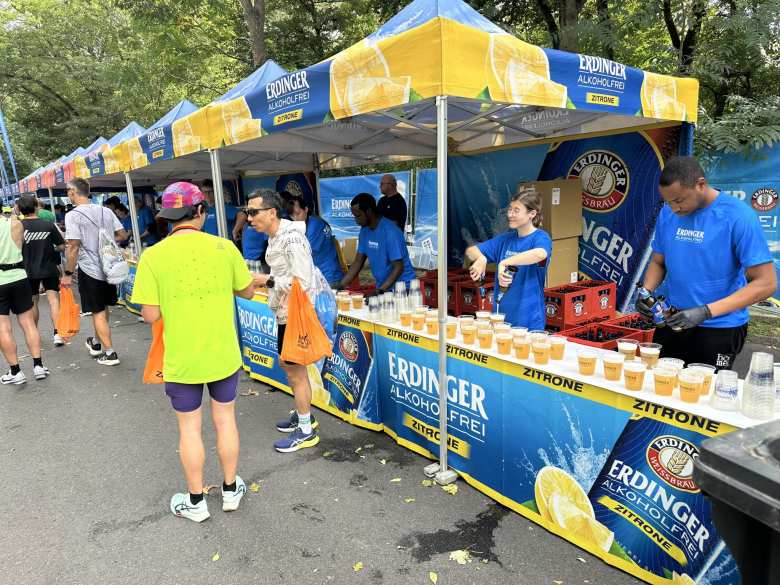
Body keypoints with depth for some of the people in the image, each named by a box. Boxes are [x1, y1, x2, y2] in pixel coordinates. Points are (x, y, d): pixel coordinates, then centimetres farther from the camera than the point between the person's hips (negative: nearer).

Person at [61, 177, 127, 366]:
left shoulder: (73, 215, -13)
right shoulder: (106, 211, 3)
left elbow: (74, 247, -16)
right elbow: (122, 235, 7)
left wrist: (68, 274, -8)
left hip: (90, 270, -6)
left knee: (98, 313, 3)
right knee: (103, 309, 20)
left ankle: (109, 353, 7)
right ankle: (96, 343, 38)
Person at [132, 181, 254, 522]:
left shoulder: (153, 256, -12)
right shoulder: (224, 247, -8)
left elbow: (150, 315, -11)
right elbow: (247, 292, 2)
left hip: (181, 360, -1)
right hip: (223, 355, 1)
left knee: (189, 427, 14)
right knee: (225, 420, 18)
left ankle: (196, 501, 30)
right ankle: (231, 490, 33)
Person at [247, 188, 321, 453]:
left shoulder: (292, 239, -22)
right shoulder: (275, 237, 8)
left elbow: (302, 281, -26)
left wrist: (268, 281, -20)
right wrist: (267, 280, 2)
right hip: (283, 312, 10)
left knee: (295, 371, 2)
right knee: (286, 364, 21)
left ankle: (306, 431, 18)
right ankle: (303, 414, 39)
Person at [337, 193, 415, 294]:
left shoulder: (390, 232, -18)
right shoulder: (364, 231, 3)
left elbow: (398, 268, -17)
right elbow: (358, 262, 8)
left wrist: (379, 291, -23)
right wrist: (340, 286, 0)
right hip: (382, 288, 6)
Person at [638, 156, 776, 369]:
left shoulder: (738, 217, -15)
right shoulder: (667, 213, -1)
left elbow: (766, 283, -16)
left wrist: (705, 312, -25)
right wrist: (646, 291, -9)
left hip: (720, 329, -4)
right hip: (672, 321, 5)